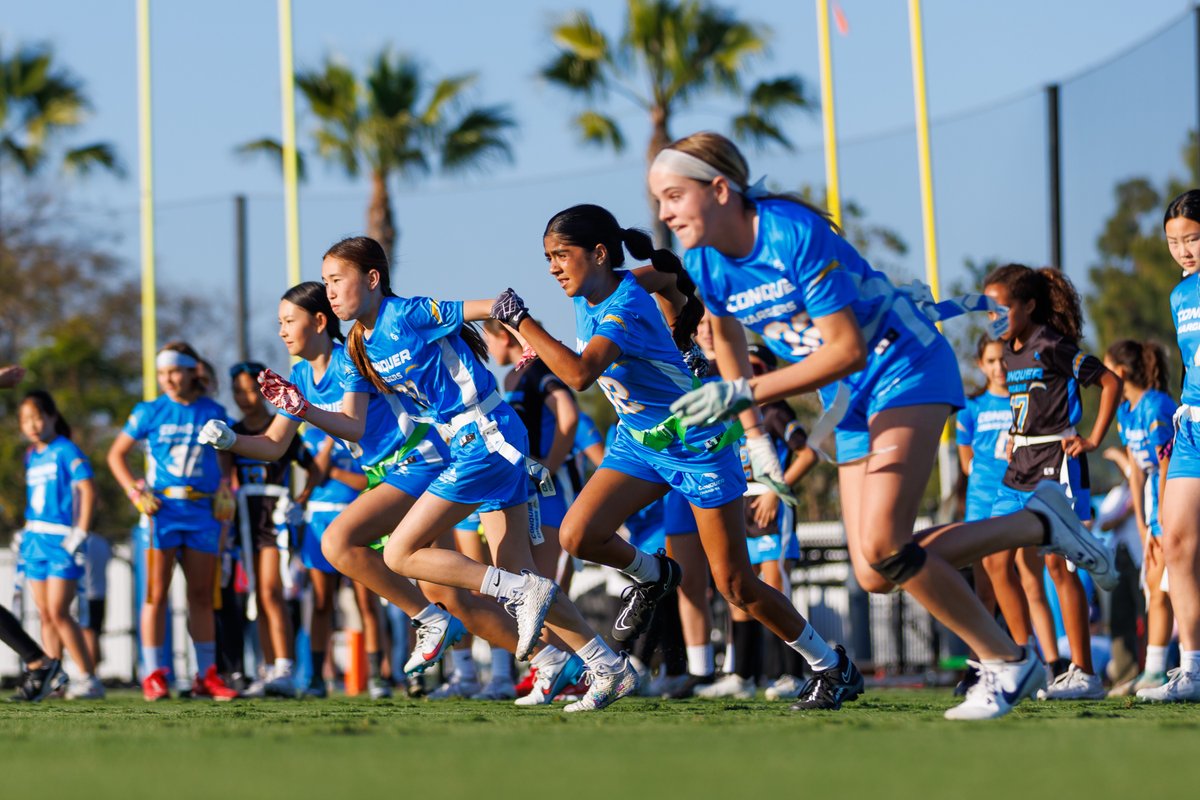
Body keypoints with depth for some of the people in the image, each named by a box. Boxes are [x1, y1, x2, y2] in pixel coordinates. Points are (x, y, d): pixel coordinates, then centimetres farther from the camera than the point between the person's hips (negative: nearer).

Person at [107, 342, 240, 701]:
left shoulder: (212, 412, 7)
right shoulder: (150, 412, 3)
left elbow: (225, 452, 22)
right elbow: (116, 454, 10)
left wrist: (225, 485, 5)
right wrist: (134, 492, -2)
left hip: (203, 511, 2)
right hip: (164, 509, -2)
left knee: (202, 595, 6)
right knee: (157, 593, -6)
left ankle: (206, 675, 12)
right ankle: (153, 675, -5)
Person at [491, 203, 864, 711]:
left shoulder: (626, 307, -28)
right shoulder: (586, 298, -2)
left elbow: (579, 374, -43)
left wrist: (522, 321, -36)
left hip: (697, 445, -8)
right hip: (638, 441, 8)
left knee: (735, 586, -6)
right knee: (577, 536, -15)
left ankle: (833, 669, 10)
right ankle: (651, 577, 16)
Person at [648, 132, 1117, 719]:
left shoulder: (794, 233, -27)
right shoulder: (704, 265, -5)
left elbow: (847, 349, -27)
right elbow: (727, 335, 16)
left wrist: (744, 393, -29)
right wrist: (753, 435, 12)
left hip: (904, 367, -8)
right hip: (851, 401, 8)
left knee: (881, 549, -22)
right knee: (876, 575, -1)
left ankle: (1007, 664, -4)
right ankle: (1038, 523, 15)